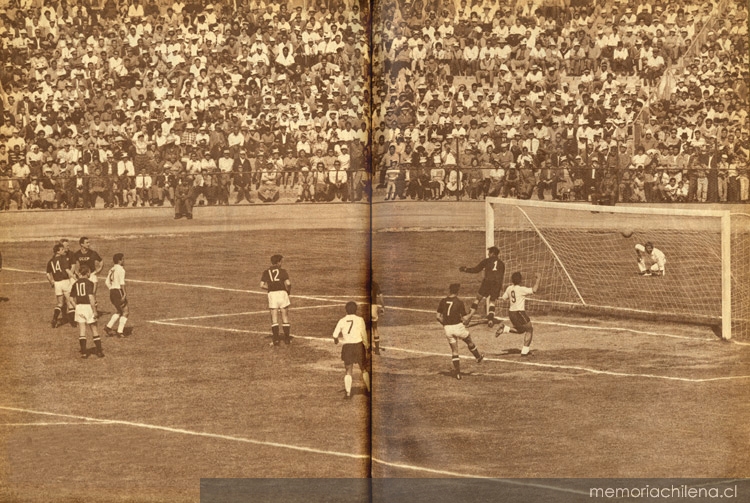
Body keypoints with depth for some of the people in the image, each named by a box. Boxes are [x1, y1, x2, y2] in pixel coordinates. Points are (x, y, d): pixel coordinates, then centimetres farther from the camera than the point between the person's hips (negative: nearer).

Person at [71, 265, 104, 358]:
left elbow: (74, 299, 12)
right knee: (94, 330, 7)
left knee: (82, 330, 5)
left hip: (79, 307, 4)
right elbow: (91, 297, -17)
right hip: (88, 306, -4)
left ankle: (84, 352, 2)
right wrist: (95, 310, -14)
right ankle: (99, 351, 10)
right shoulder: (89, 283, -8)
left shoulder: (75, 284, 7)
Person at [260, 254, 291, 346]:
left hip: (272, 294, 1)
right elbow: (288, 283, -11)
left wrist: (271, 287, 14)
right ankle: (287, 338, 13)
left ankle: (276, 339, 0)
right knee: (285, 318, 9)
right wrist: (288, 290, 7)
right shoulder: (282, 271, 1)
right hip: (282, 293, -1)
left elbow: (262, 285, -1)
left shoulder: (266, 272, 9)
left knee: (274, 319, 6)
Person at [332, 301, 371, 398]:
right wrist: (366, 347, 4)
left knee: (348, 371, 9)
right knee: (364, 369, 12)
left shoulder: (342, 321, 1)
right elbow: (364, 335, -5)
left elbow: (335, 335, -1)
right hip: (358, 345, -1)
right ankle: (369, 390, 12)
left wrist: (336, 339, 21)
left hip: (347, 346, 1)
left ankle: (348, 393, 0)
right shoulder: (359, 319, -4)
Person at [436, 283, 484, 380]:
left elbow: (438, 316, 3)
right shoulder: (459, 302, -8)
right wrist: (464, 323, 11)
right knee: (469, 341, 25)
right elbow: (465, 318, -11)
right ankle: (478, 357, 43)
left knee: (454, 351, 12)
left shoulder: (443, 301, 2)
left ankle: (457, 372, 11)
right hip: (458, 326, -3)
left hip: (447, 328, 3)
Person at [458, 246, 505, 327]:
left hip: (488, 281, -2)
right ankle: (490, 319, -8)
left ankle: (470, 316, -2)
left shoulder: (487, 260, 14)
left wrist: (465, 269, 26)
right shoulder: (502, 264, 23)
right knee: (492, 302, 11)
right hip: (498, 283, 2)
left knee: (478, 298, 7)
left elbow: (476, 270, 15)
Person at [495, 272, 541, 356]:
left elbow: (504, 298, 14)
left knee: (521, 329, 27)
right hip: (519, 313, -8)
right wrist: (537, 280, -9)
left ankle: (504, 328, 5)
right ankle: (525, 351, 8)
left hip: (511, 312, 8)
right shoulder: (521, 289, -16)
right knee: (529, 329, 9)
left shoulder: (509, 288, 4)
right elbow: (534, 290, -23)